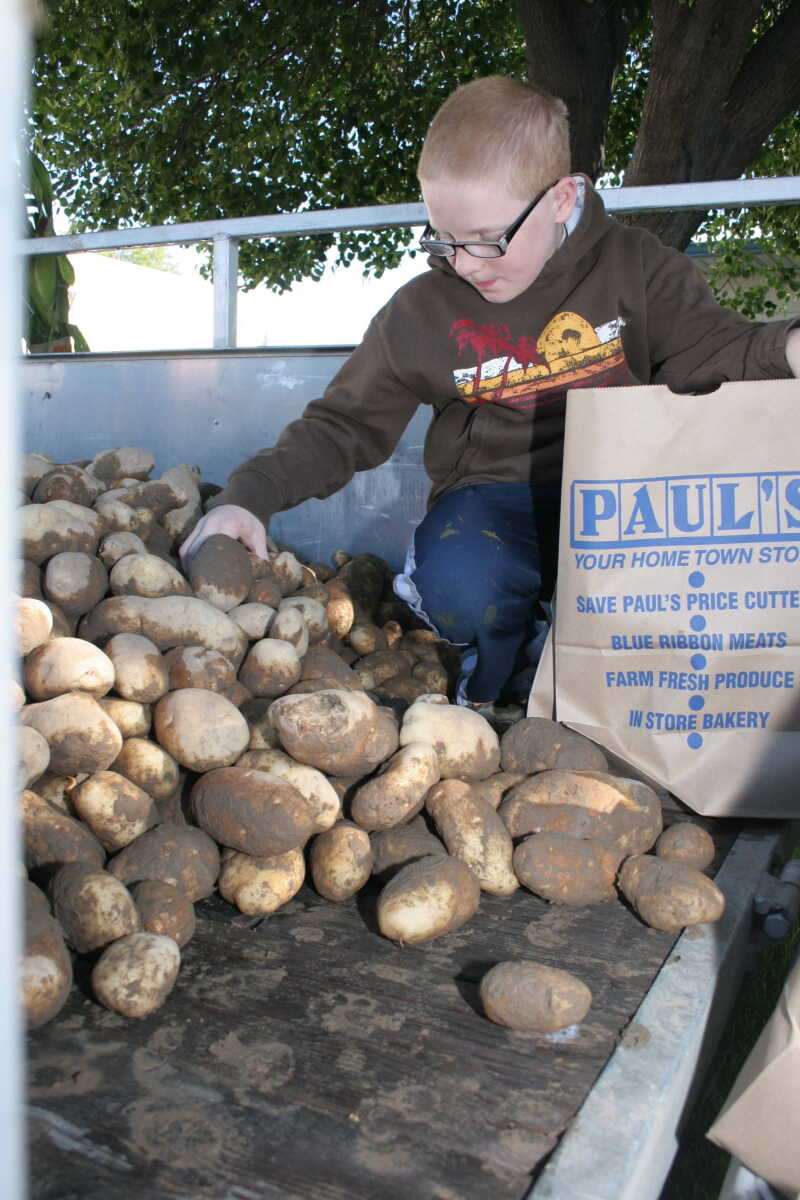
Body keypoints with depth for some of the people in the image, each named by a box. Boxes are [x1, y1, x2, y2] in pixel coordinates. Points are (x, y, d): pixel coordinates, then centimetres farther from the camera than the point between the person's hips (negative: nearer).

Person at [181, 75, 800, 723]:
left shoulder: (634, 264, 0)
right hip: (494, 495, -1)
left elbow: (712, 348, -3)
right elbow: (343, 425, 4)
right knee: (464, 592, -35)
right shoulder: (419, 314, 0)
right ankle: (503, 689, 2)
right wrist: (251, 494, -10)